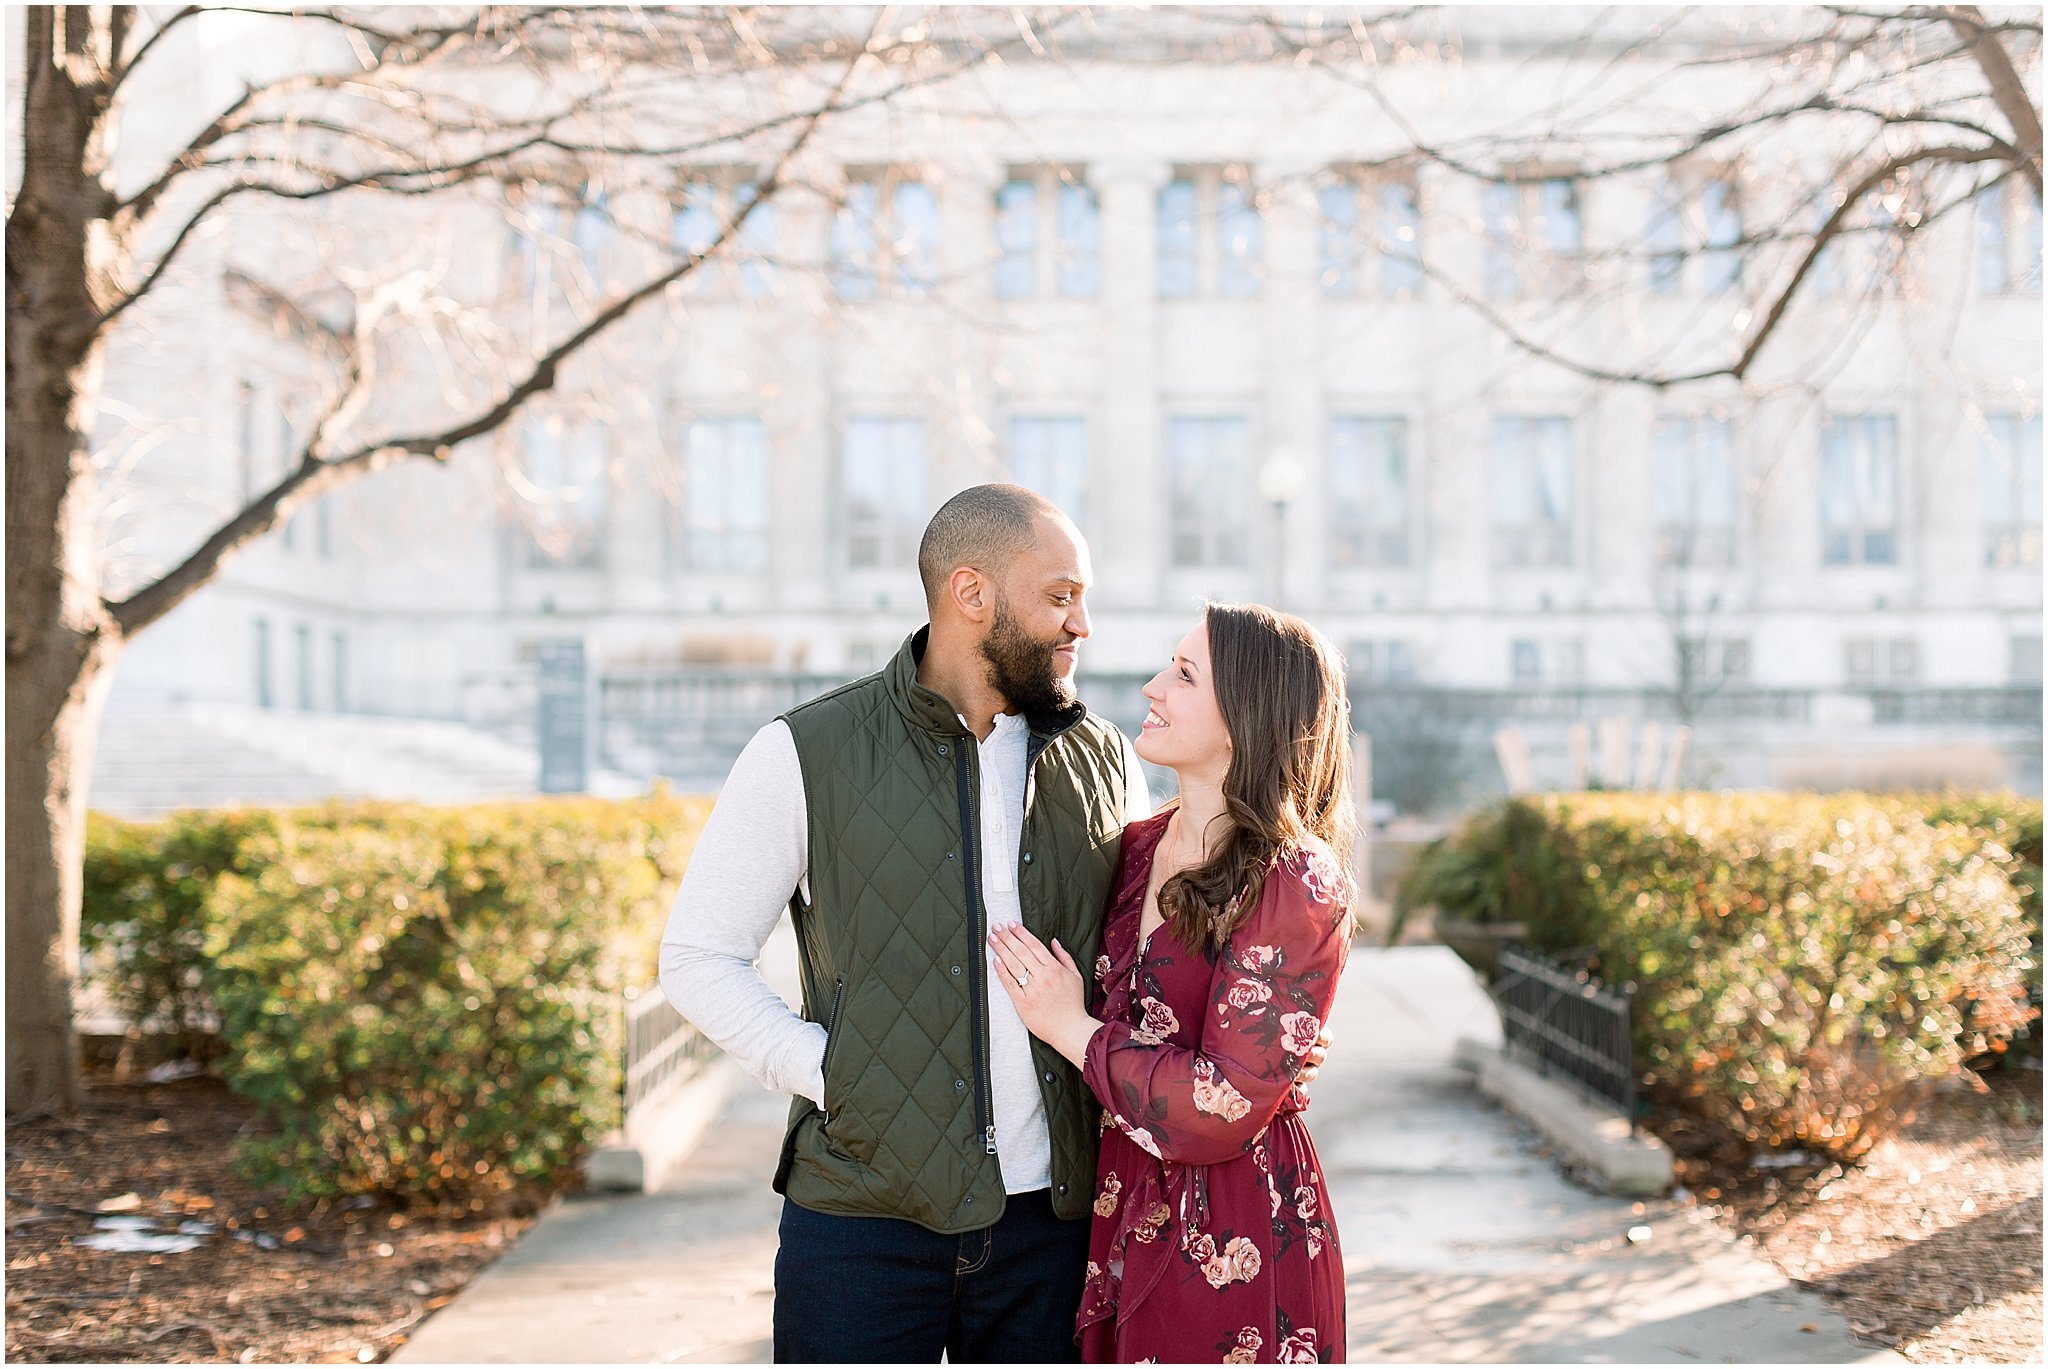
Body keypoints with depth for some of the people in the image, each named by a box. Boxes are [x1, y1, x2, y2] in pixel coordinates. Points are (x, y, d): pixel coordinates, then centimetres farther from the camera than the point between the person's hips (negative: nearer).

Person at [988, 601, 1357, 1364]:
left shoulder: (1297, 886, -17)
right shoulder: (1140, 849, 5)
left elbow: (1225, 1109, -20)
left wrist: (1071, 1030, -13)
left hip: (1234, 1249, -6)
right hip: (1124, 1221, 7)